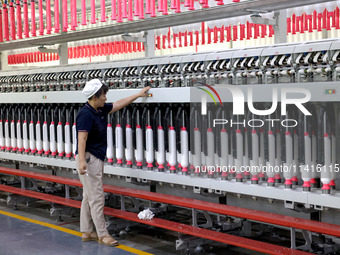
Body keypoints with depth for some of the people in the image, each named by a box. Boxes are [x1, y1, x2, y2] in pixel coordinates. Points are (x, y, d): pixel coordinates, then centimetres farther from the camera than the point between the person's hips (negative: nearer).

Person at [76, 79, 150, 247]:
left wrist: (138, 95, 25)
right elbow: (82, 138, -26)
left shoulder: (101, 110, 9)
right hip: (89, 159, -10)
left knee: (89, 197, 13)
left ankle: (86, 232, 20)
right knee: (97, 198, -6)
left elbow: (119, 104, 22)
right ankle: (102, 235, 0)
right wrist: (82, 160, -36)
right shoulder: (86, 114, -18)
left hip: (97, 159, 10)